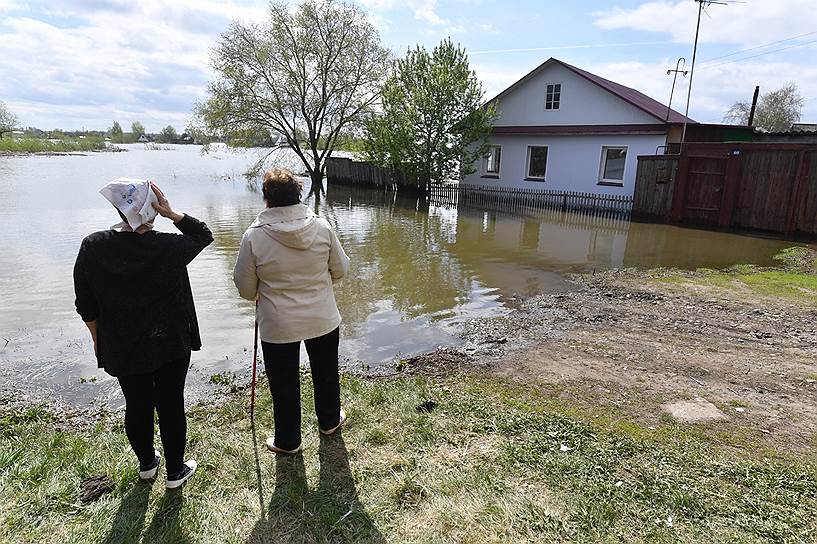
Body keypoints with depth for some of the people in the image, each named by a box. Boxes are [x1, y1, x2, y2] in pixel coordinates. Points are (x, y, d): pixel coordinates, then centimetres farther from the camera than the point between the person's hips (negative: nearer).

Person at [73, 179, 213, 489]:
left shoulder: (92, 248, -8)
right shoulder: (167, 247, -17)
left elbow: (86, 307, -1)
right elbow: (203, 235, 3)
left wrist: (98, 340, 13)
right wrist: (171, 214, -8)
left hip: (121, 350, 3)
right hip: (170, 347, -3)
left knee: (137, 406, 20)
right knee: (171, 407, 11)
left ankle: (147, 464, 40)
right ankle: (175, 472, 26)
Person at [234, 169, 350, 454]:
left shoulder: (254, 236, -17)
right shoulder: (322, 227, -12)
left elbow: (245, 288, -8)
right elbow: (340, 269, 0)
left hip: (277, 326, -2)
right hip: (323, 320, 2)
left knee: (284, 384, 16)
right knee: (326, 373, 25)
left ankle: (288, 441, 34)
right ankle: (330, 421, 46)